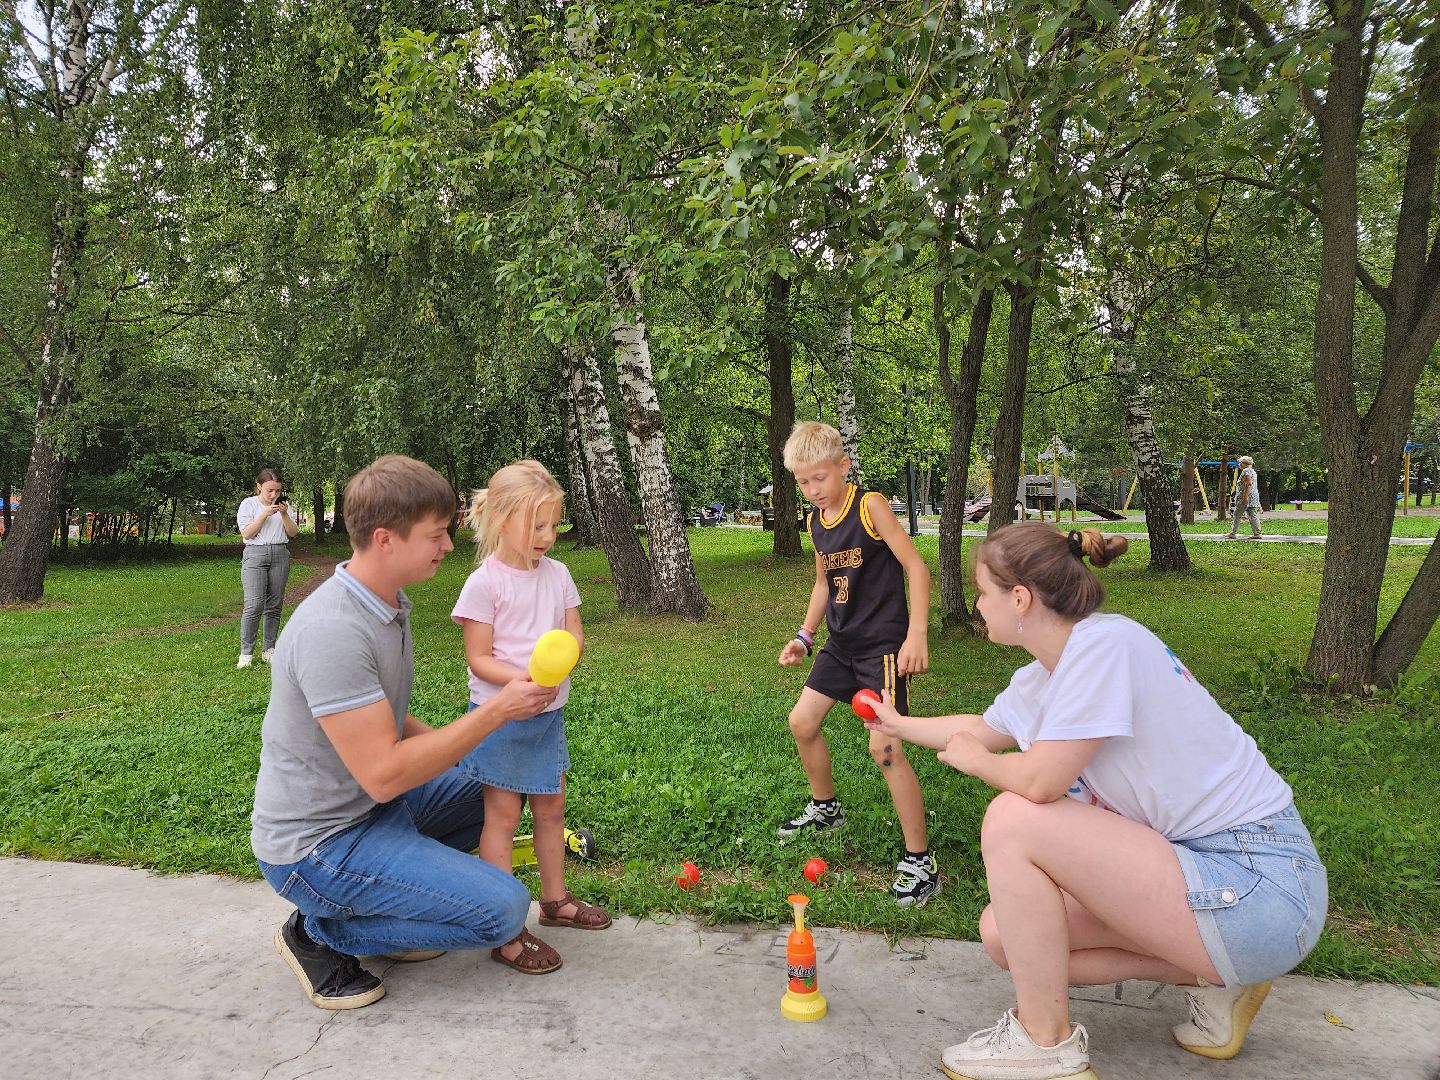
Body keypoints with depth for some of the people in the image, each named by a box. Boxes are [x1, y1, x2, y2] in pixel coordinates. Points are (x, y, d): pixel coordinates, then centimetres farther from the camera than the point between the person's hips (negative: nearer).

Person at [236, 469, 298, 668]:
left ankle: (269, 650, 11)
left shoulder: (283, 504, 12)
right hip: (255, 554, -3)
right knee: (254, 605, -13)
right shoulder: (249, 504, 3)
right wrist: (265, 514, -14)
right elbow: (246, 533, -6)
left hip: (280, 555, 4)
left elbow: (292, 533, 9)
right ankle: (246, 653, -6)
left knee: (274, 605, 4)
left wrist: (284, 514, -7)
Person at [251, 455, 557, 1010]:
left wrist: (463, 748, 3)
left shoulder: (386, 605, 2)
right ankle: (319, 931, 0)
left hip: (368, 802, 10)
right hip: (316, 845, -9)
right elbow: (383, 773, -28)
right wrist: (497, 710, -23)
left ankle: (384, 898, 15)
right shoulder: (333, 631, -29)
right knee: (503, 909, -16)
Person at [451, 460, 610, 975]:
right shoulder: (485, 583, -15)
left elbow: (575, 635, 7)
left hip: (549, 713, 6)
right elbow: (478, 659, -14)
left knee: (551, 807, 17)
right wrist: (522, 679, -30)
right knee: (502, 816, 2)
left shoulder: (557, 574, 3)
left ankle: (554, 899, 35)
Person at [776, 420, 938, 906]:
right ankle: (826, 808, 38)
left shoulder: (869, 505, -14)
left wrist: (917, 634, -23)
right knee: (802, 722, 13)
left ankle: (920, 861, -3)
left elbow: (915, 566, -16)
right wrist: (804, 635, 13)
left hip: (883, 645, -8)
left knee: (884, 746, -15)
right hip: (842, 643, 8)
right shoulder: (815, 521, 7)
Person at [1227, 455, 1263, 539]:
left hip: (1247, 497, -10)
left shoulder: (1246, 471, -11)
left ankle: (1232, 534, -1)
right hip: (1253, 497, 10)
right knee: (1253, 515, 5)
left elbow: (1248, 484, -21)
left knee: (1237, 515, -3)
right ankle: (1257, 534, 0)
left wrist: (1245, 496, -25)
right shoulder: (1252, 471, 22)